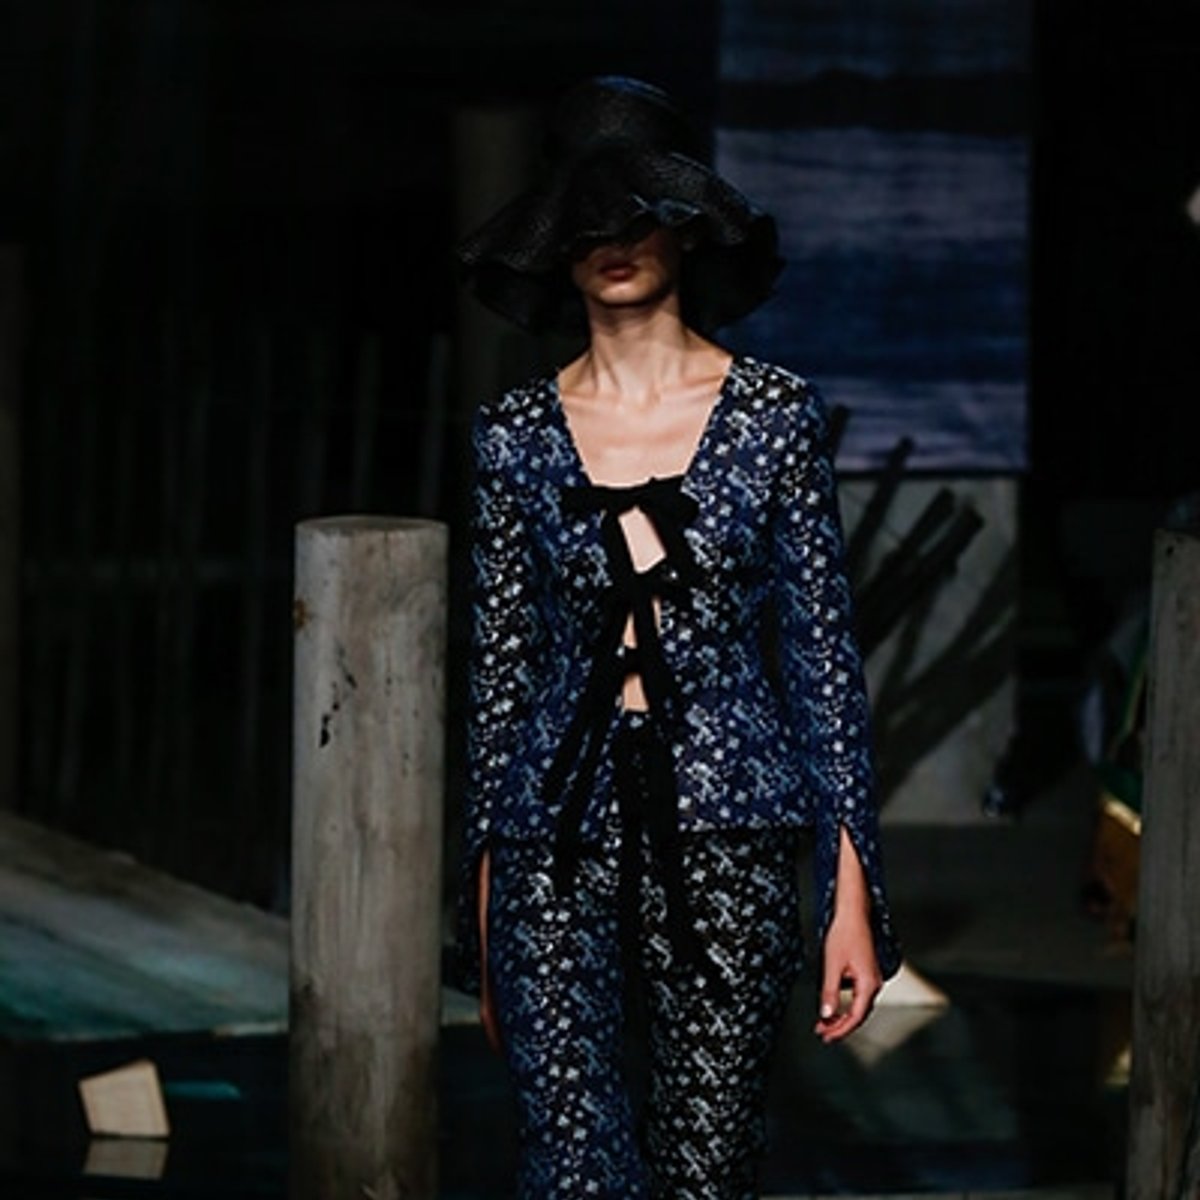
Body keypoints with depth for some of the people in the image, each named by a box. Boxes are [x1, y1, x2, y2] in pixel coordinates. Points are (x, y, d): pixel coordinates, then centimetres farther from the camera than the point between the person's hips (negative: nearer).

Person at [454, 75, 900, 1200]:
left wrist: (851, 893, -3)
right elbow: (500, 668, 10)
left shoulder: (771, 414, 3)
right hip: (559, 848, 1)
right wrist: (484, 905, 8)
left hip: (724, 840, -1)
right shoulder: (517, 433, 7)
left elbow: (822, 651, 3)